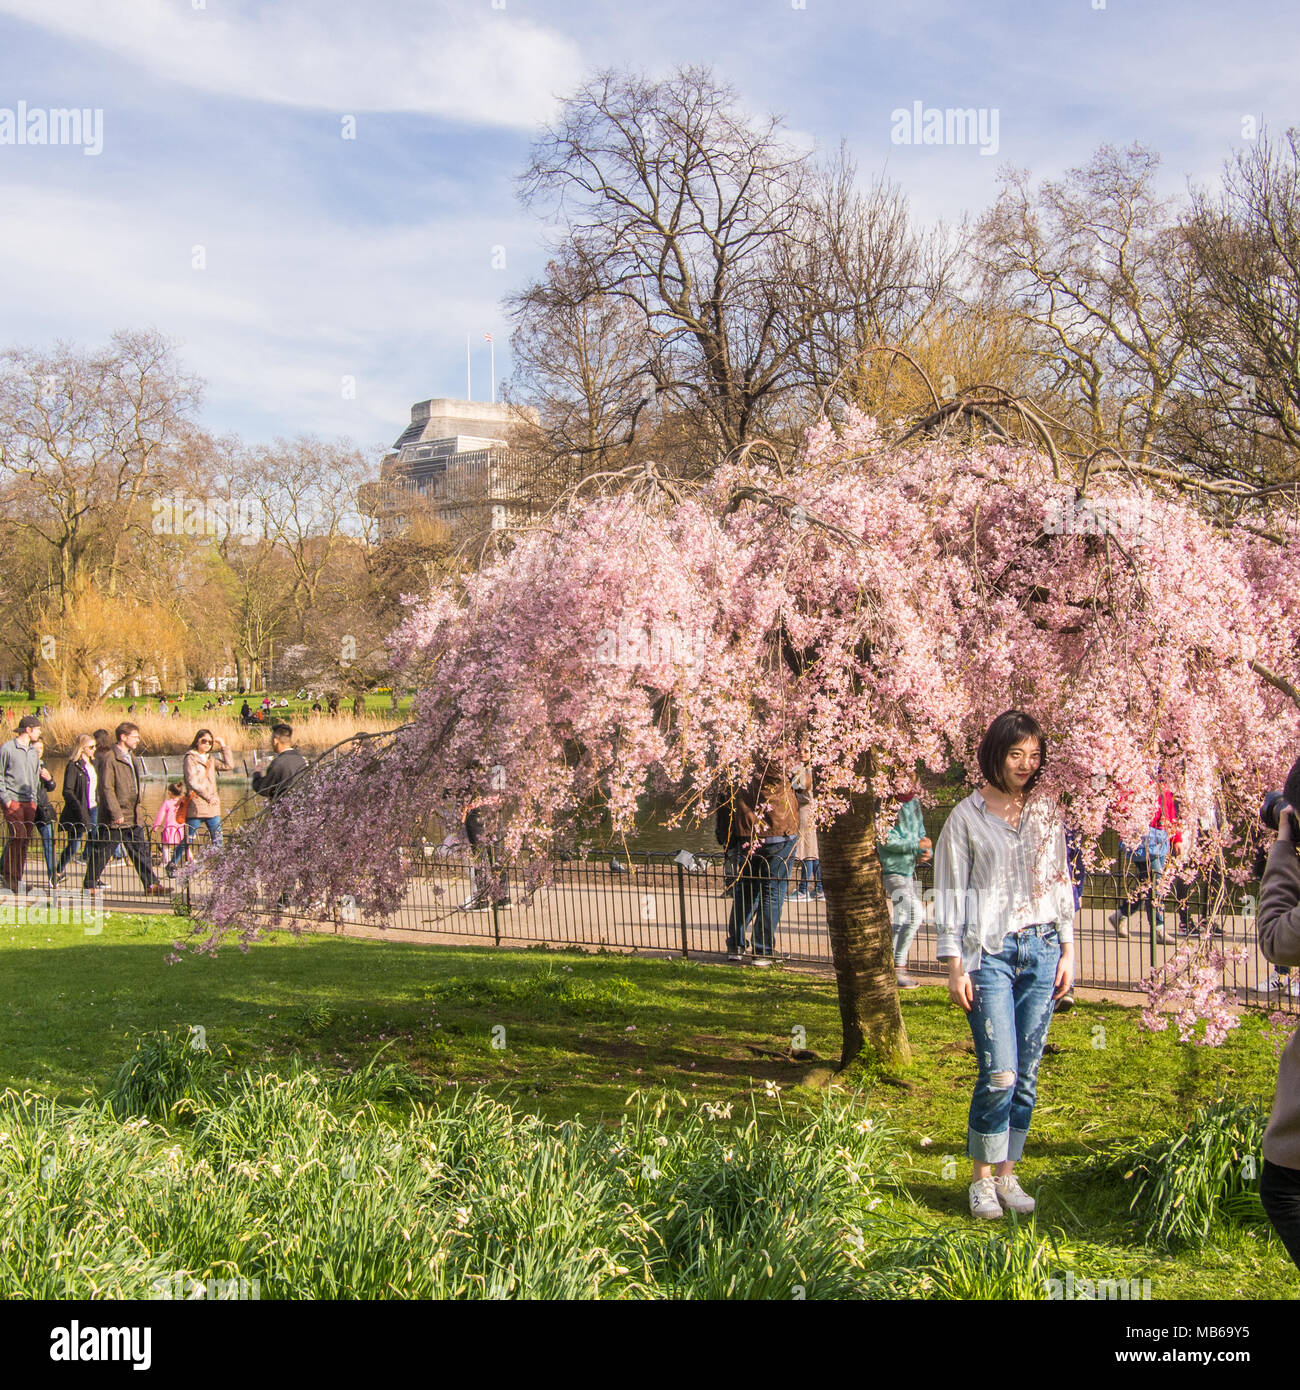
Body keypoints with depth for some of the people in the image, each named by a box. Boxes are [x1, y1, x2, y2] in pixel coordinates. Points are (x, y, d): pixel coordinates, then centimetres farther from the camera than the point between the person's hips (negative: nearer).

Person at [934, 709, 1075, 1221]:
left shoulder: (1047, 814, 11)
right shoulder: (967, 817, -1)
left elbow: (1061, 882, 16)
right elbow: (950, 892, -1)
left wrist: (1067, 949, 10)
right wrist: (954, 965, -6)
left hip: (1041, 950, 4)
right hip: (990, 954, -4)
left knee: (1027, 1074, 6)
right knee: (1000, 1074, -11)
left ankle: (1007, 1175, 19)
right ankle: (981, 1179, 5)